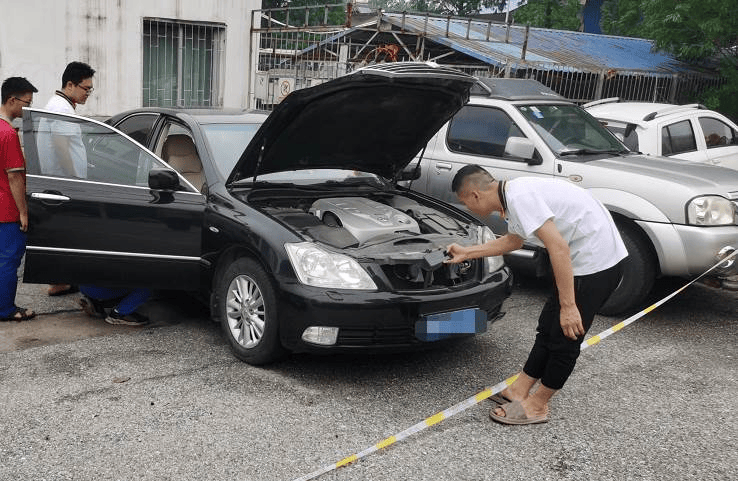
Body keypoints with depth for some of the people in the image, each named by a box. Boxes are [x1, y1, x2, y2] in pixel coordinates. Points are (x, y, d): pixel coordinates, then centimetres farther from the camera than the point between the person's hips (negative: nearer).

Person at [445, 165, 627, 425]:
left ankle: (537, 406, 14)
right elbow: (513, 240, 30)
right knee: (548, 327, 16)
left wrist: (568, 306, -25)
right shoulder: (514, 195, 11)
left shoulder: (520, 196, -22)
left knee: (565, 337, 0)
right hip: (584, 259, 10)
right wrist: (466, 253, 34)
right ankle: (519, 391, 27)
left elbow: (558, 247, -27)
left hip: (596, 261, -10)